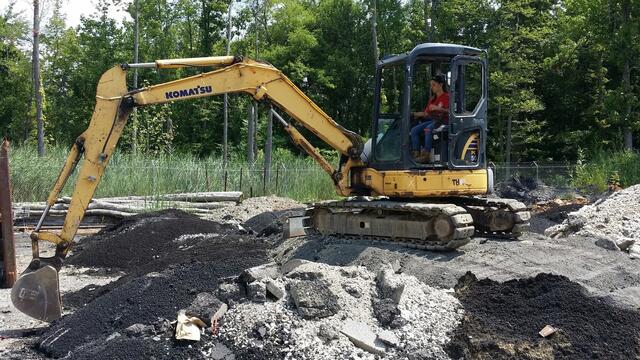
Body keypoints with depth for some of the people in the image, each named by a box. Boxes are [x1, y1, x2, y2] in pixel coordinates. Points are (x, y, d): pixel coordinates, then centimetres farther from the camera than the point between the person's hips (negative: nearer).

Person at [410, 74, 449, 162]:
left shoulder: (446, 97, -1)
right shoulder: (432, 98, 22)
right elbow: (426, 112, 19)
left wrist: (438, 108, -25)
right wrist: (414, 114, 8)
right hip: (432, 120, 8)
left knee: (428, 129, -36)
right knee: (414, 130, -13)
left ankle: (426, 155, -38)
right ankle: (416, 154, -21)